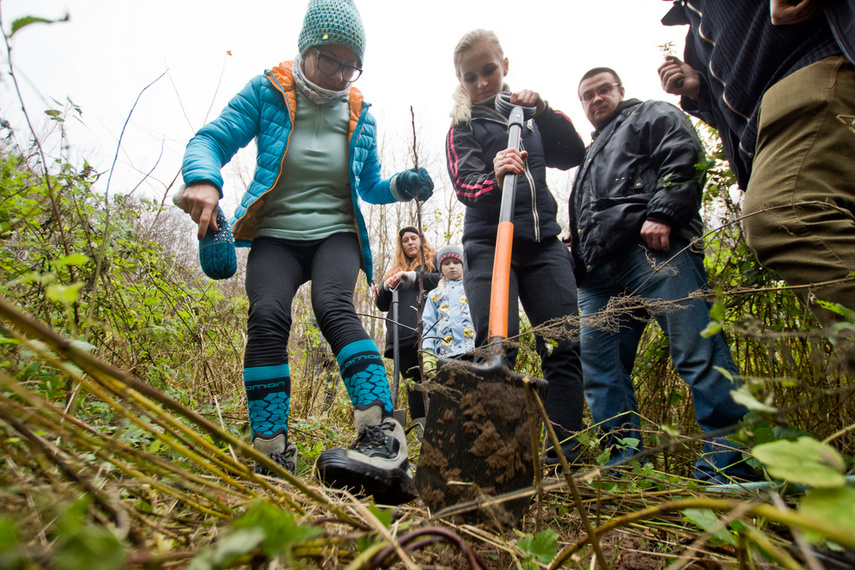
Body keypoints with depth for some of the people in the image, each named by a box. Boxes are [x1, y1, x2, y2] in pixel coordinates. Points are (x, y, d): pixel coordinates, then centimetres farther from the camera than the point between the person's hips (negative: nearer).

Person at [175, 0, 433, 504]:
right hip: (276, 234, 0)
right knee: (267, 316, -26)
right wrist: (202, 178, -23)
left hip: (336, 233, 1)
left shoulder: (358, 112, 13)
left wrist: (401, 188, -1)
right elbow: (210, 140, 0)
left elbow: (369, 185, 21)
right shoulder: (266, 93, 5)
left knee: (334, 306, -29)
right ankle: (274, 457, -21)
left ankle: (385, 440, -40)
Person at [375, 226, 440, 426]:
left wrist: (412, 276, -6)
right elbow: (382, 305, 26)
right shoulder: (396, 270, 30)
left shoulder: (433, 261, 19)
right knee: (414, 384, -1)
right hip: (402, 336, 4)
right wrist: (386, 286, 6)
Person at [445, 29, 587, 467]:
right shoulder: (463, 127, 9)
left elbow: (574, 154, 8)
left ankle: (564, 458, -1)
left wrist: (542, 110, -4)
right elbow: (465, 185, -10)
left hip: (543, 242, 4)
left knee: (565, 345, -6)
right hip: (489, 244, -3)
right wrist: (495, 179, -32)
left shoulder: (528, 112, 21)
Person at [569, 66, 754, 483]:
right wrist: (578, 264, 19)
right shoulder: (589, 159, 40)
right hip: (599, 273, 7)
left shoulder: (652, 116, 20)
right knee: (599, 367, -1)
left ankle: (730, 467, -8)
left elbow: (684, 157, -1)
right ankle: (626, 463, 4)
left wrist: (662, 214, -17)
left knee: (698, 352, -12)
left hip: (653, 248, -7)